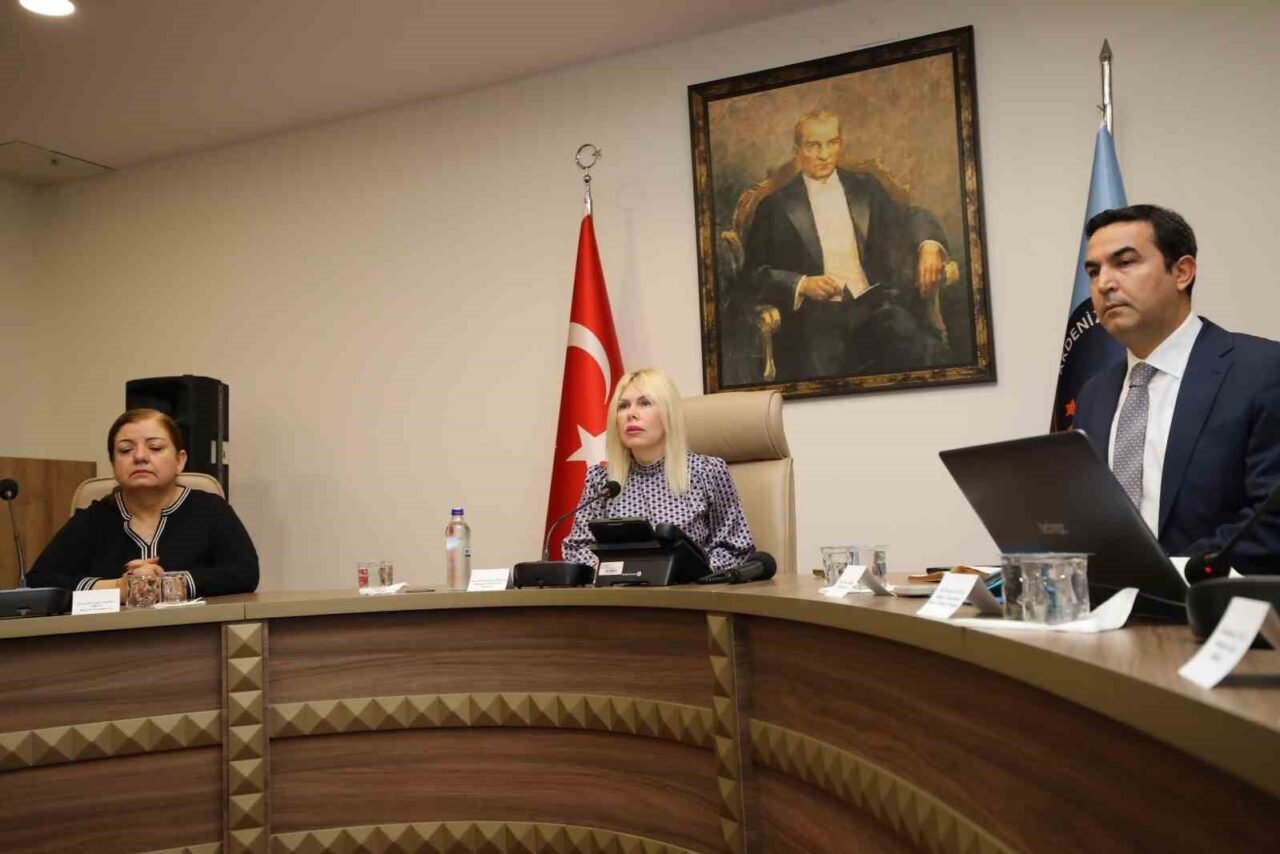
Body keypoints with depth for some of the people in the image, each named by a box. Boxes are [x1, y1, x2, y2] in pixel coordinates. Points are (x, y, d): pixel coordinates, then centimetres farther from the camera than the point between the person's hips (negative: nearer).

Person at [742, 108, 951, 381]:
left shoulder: (865, 187, 20)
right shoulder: (776, 206, 10)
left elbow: (909, 217, 14)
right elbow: (753, 273, 7)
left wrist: (929, 245, -8)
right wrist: (801, 284, -9)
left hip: (871, 304, 3)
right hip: (815, 314, -2)